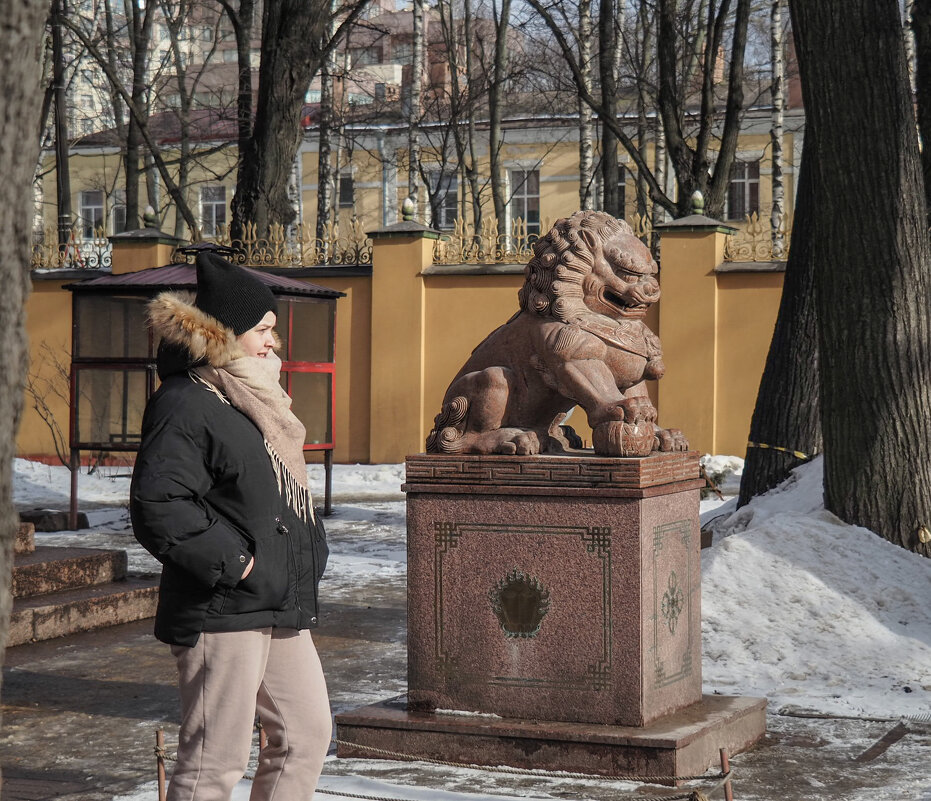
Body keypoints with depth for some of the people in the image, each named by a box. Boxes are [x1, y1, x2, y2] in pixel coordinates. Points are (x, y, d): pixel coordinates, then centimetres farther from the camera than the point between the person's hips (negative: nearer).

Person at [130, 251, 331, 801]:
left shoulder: (258, 399, 18)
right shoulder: (185, 405, -13)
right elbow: (157, 506, -23)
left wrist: (310, 551, 15)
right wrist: (232, 562, -20)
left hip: (280, 609, 10)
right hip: (222, 611, -10)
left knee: (308, 733, 15)